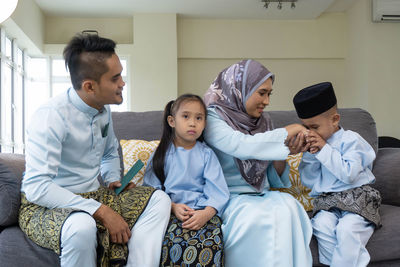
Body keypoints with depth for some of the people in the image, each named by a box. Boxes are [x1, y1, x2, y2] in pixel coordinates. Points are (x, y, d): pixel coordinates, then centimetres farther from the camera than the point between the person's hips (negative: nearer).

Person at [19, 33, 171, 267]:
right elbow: (36, 188, -28)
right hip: (44, 205, -7)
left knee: (159, 199, -9)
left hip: (94, 195, 7)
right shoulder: (51, 116, -22)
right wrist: (102, 212, -28)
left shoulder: (103, 109, 4)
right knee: (81, 226, -40)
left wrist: (114, 179, 3)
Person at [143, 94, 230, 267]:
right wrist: (173, 206, -12)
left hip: (202, 211, 1)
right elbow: (152, 187, 4)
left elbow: (218, 191, 2)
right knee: (172, 241, -33)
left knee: (211, 243, -31)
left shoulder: (206, 154, 12)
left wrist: (207, 213, -17)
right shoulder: (163, 153, 13)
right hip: (169, 209, 0)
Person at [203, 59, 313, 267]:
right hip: (228, 197, -5)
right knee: (255, 216, -33)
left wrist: (284, 153, -5)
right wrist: (287, 133, -15)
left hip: (261, 195, 5)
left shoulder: (262, 121, 13)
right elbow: (242, 146, -26)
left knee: (287, 205, -26)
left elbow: (272, 178, 15)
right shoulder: (213, 118, -4)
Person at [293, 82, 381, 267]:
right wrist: (309, 154, -1)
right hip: (326, 201, 4)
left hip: (356, 197, -4)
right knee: (322, 225, -26)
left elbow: (349, 174, -15)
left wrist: (324, 149, -14)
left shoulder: (351, 140, -1)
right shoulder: (315, 145, 15)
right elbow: (308, 181, 14)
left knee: (347, 228, -31)